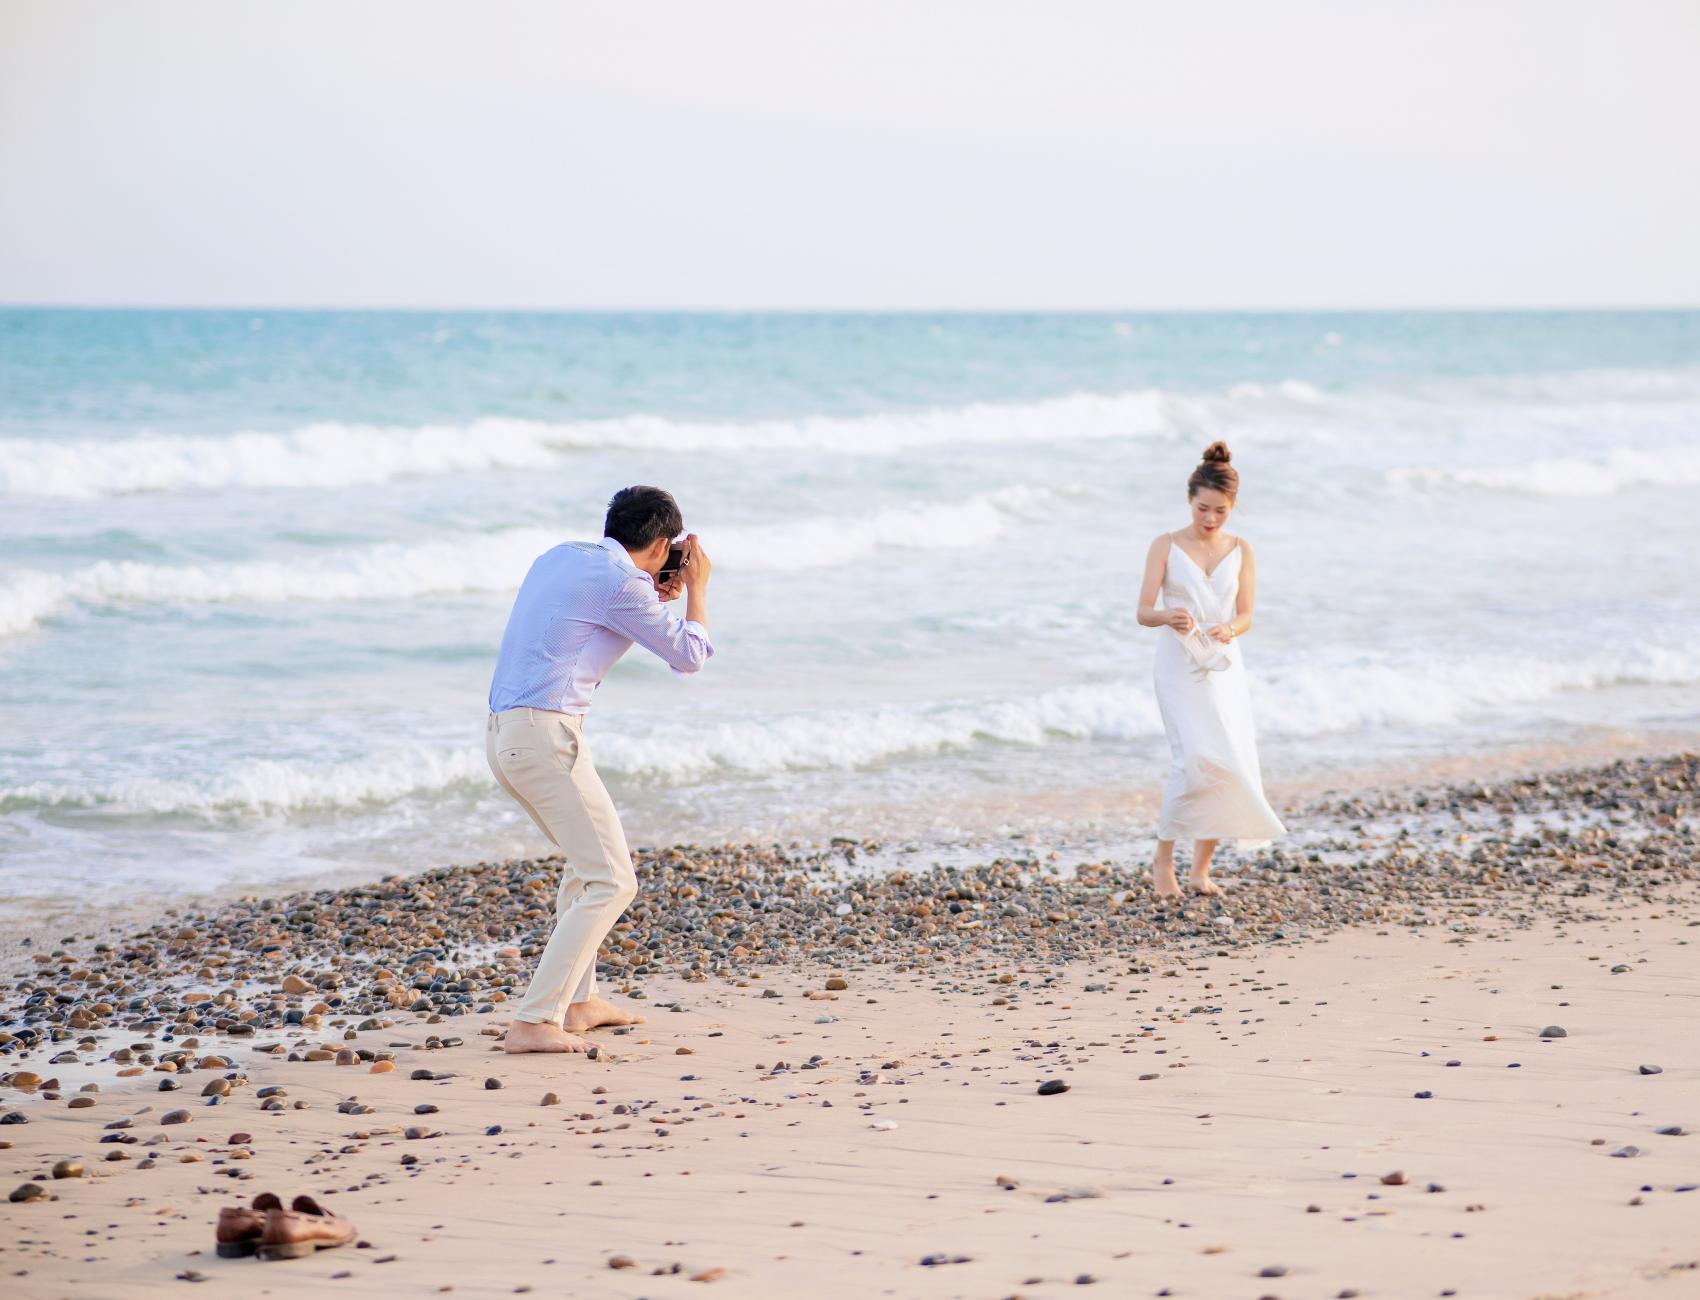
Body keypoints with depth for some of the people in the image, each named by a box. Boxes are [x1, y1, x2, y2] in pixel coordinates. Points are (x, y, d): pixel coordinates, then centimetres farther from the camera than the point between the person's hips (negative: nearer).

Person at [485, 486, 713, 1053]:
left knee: (587, 858, 26)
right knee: (611, 881, -7)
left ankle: (577, 1000, 30)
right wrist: (697, 589, 13)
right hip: (546, 733, -10)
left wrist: (657, 598, 28)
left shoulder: (559, 557, 15)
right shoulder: (622, 583, -10)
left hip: (503, 730, 10)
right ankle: (533, 1022, -14)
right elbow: (689, 656, -1)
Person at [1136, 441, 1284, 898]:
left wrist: (1228, 629, -21)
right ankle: (1163, 858, -6)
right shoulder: (1166, 546, -2)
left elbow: (1246, 615, 2)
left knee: (1232, 764, -2)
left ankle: (1201, 869, 11)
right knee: (1195, 758, -20)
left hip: (1224, 667, 4)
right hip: (1179, 664, -4)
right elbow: (1143, 612, -7)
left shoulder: (1241, 551, 6)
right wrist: (1167, 616, -29)